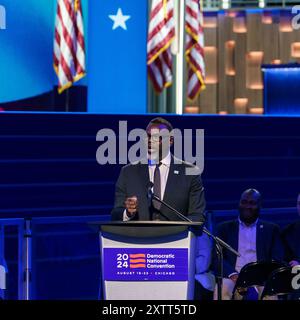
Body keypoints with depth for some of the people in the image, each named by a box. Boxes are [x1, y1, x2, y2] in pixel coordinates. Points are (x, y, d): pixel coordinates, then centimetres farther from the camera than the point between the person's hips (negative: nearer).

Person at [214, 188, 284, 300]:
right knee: (222, 290, -34)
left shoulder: (271, 229, 18)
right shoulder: (225, 228, 18)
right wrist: (233, 274, -14)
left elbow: (278, 260, 8)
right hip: (233, 277, 0)